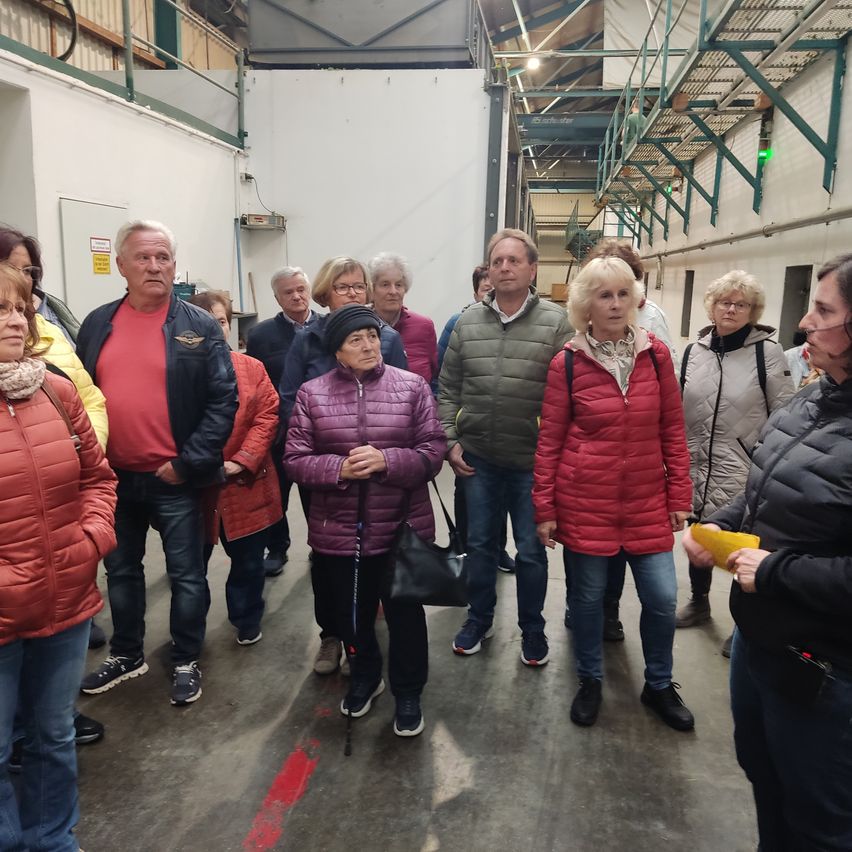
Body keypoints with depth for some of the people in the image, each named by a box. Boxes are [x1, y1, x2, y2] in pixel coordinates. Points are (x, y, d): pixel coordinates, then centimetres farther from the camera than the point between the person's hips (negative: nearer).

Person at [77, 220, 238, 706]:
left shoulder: (200, 327, -7)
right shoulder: (98, 324, 4)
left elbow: (224, 400, -11)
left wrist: (189, 463, -15)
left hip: (175, 480, -4)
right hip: (112, 478, 4)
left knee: (187, 574, 9)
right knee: (121, 571, 19)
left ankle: (187, 661, 28)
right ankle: (127, 655, 39)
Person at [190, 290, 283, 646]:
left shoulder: (252, 368, 3)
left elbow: (267, 416, -3)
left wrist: (242, 461, -13)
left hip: (247, 486, 1)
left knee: (248, 560, 15)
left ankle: (247, 620, 37)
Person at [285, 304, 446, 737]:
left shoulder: (412, 386, -5)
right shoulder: (312, 393, -2)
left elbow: (433, 451, -8)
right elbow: (295, 460, -4)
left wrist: (386, 461, -24)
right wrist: (339, 468, -21)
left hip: (401, 528, -1)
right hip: (339, 532, 2)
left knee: (405, 615, 13)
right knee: (352, 614, 21)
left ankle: (408, 693, 36)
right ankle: (364, 677, 48)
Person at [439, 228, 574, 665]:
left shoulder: (556, 323, -8)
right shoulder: (467, 322, 2)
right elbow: (448, 389, 7)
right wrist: (450, 441, 1)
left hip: (533, 460, -3)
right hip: (478, 457, 3)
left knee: (531, 551, 12)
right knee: (480, 543, 17)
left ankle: (532, 628, 33)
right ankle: (479, 618, 37)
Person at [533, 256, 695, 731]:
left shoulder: (656, 354, 0)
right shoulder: (567, 363, -5)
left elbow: (673, 430, 4)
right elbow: (550, 440, -2)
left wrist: (679, 497, 3)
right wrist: (545, 507, -3)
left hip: (647, 502, 2)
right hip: (585, 502, -2)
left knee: (662, 598, 6)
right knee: (588, 596, 10)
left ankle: (659, 686, 32)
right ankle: (590, 682, 35)